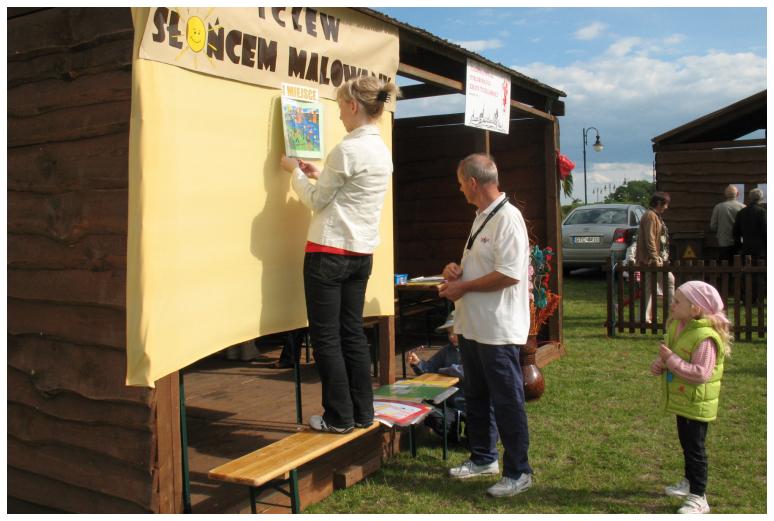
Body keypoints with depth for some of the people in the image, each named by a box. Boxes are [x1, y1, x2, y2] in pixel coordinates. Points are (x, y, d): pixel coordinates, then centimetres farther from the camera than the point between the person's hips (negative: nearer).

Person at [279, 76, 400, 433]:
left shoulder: (347, 150, -16)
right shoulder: (383, 152, 10)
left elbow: (316, 201, -7)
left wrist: (295, 171, 7)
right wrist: (319, 175, 17)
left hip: (330, 252, -8)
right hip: (362, 254, 8)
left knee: (326, 336, 2)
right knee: (353, 332, 14)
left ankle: (339, 417, 10)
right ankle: (362, 413, 21)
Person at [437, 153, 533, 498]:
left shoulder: (508, 218, -18)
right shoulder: (483, 217, 13)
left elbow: (509, 274, -25)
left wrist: (463, 287, -17)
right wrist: (458, 269, 5)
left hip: (498, 329, -10)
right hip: (472, 325, 10)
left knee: (507, 401, 2)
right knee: (476, 397, 20)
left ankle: (518, 472, 16)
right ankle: (483, 458, 36)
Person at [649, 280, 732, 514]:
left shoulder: (705, 337, -27)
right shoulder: (676, 326, 2)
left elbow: (701, 373, -31)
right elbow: (671, 357, 14)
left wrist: (672, 360, -32)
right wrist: (659, 363, -7)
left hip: (696, 403, -9)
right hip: (681, 399, 9)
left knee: (695, 447, -1)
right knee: (686, 443, 24)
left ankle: (698, 498, 10)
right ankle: (689, 482, 42)